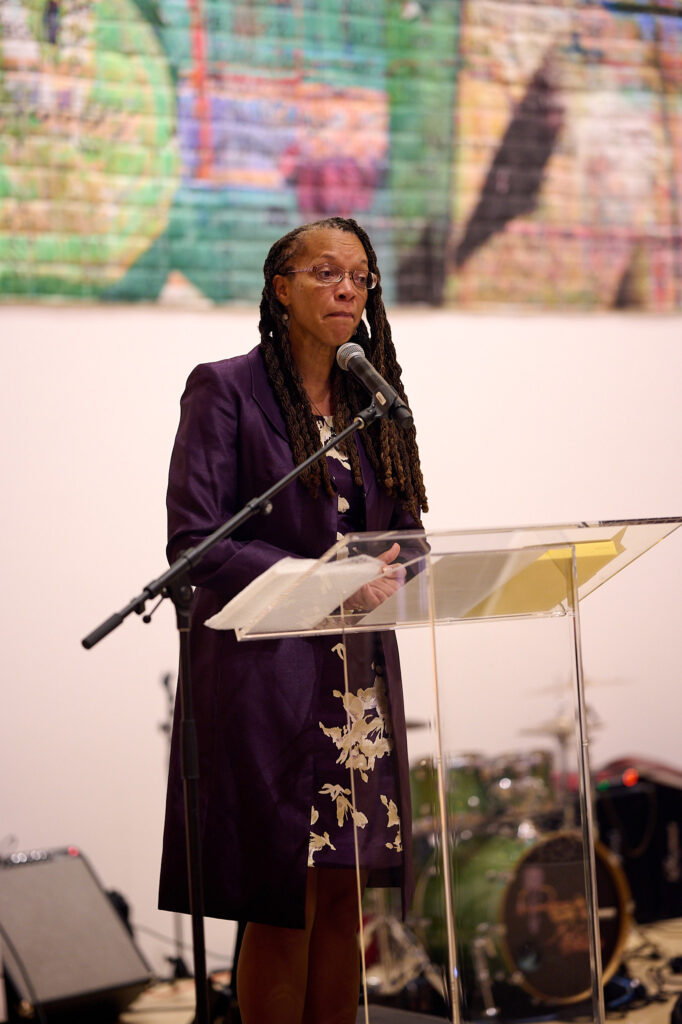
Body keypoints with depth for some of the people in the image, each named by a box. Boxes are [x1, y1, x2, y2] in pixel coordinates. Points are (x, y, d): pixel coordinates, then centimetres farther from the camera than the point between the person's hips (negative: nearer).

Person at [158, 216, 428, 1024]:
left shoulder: (370, 397, 14)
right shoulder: (227, 389, -4)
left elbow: (405, 526, 17)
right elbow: (192, 541, -11)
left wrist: (388, 570, -7)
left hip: (360, 677, 6)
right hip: (266, 674, -6)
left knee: (348, 890, 7)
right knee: (285, 902, -3)